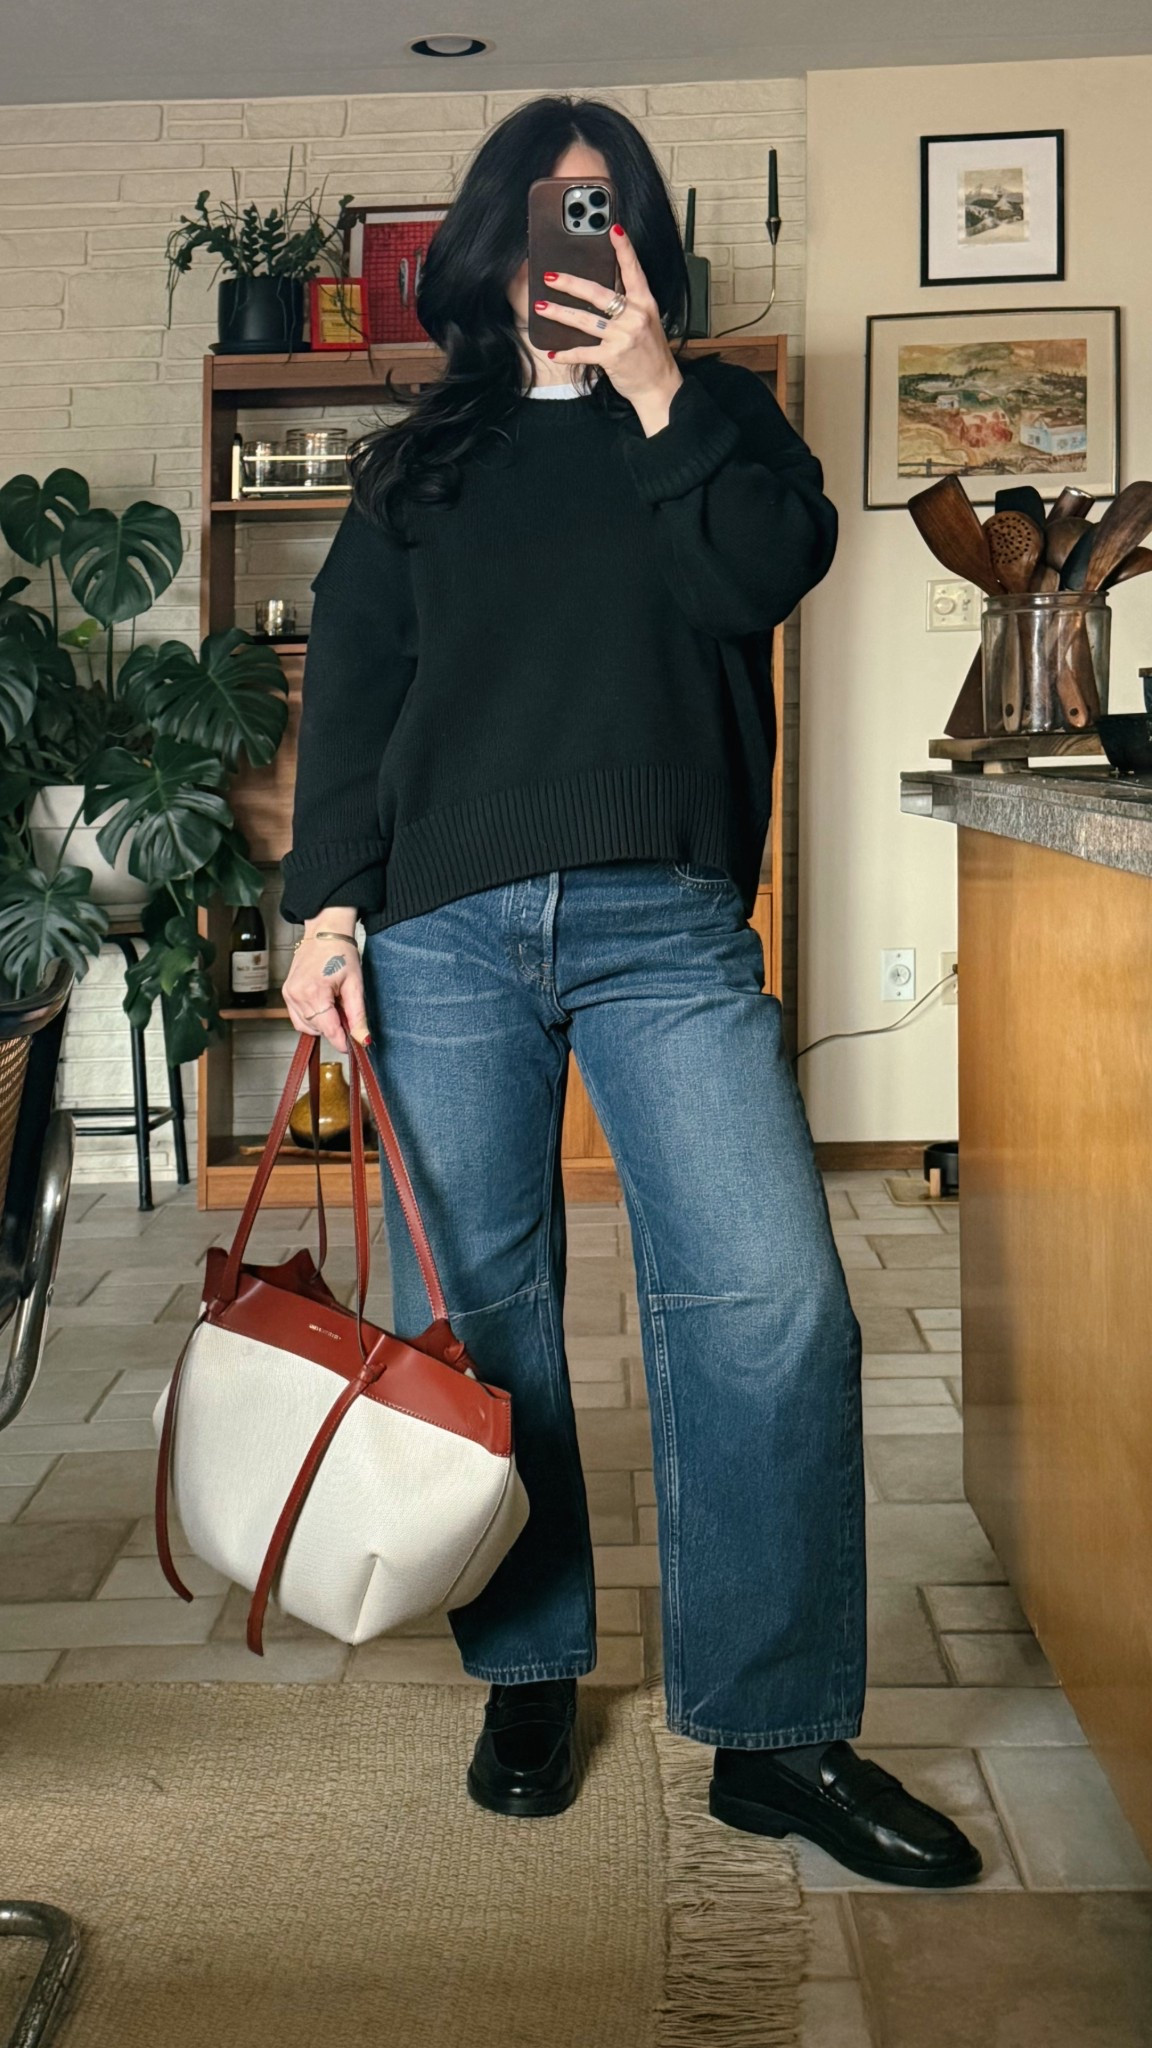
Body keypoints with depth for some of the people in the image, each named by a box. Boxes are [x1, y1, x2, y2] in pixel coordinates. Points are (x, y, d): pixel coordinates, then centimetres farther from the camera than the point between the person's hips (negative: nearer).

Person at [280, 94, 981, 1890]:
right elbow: (347, 697, 11)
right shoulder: (416, 466, 20)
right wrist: (327, 906, 0)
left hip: (667, 928, -1)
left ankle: (779, 1735, 0)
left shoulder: (718, 417, 18)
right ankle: (529, 1672, 20)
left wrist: (656, 394, -2)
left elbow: (769, 571, -2)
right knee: (474, 1310, 2)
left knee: (771, 1302, -12)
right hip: (445, 931, 2)